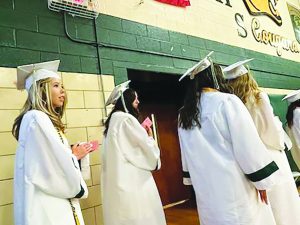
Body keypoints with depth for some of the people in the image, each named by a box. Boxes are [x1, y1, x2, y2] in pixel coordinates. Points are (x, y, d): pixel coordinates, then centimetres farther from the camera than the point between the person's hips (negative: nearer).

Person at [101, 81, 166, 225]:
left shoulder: (113, 119, 14)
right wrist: (149, 136, 9)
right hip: (132, 177, -9)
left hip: (117, 178, 9)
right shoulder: (126, 119, -14)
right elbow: (147, 145, -11)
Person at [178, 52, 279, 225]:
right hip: (234, 187, -5)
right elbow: (248, 145, -14)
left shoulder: (185, 114, 3)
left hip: (206, 189, 6)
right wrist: (262, 181, -4)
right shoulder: (227, 101, -14)